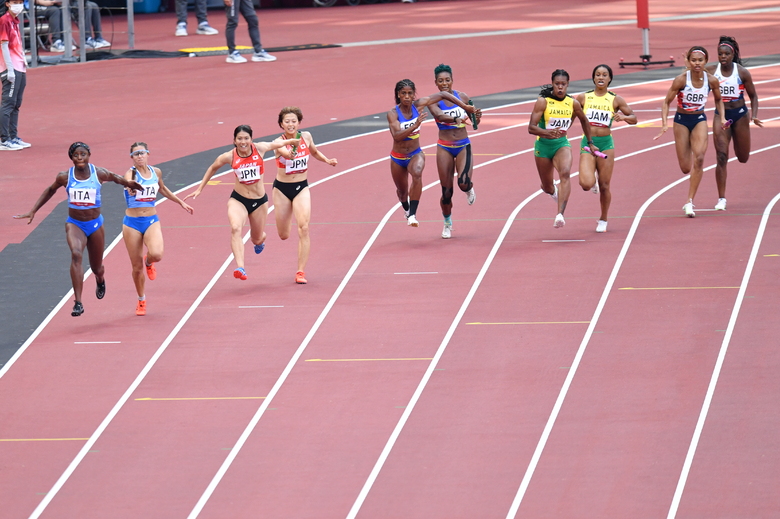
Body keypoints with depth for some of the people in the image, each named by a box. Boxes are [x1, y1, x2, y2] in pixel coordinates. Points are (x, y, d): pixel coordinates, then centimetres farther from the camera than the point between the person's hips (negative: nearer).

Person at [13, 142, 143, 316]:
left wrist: (129, 183, 0)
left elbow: (115, 177, 15)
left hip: (95, 224, 1)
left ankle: (100, 280, 58)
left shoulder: (99, 173, -8)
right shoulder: (65, 177, -7)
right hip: (74, 224, -1)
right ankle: (78, 303, -34)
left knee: (96, 268, 14)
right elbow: (50, 191, 12)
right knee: (76, 254, -31)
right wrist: (33, 211, 11)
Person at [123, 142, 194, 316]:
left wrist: (180, 202, 30)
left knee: (156, 254, -26)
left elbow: (162, 189, 25)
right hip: (132, 222, -2)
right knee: (137, 266, 3)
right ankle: (141, 300, 26)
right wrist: (131, 188, -58)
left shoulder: (156, 172, 4)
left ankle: (148, 263, 14)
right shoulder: (131, 173, -10)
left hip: (152, 221, 2)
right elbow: (129, 187, -34)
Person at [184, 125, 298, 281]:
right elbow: (212, 169, 8)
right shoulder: (229, 157, -9)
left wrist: (291, 141, 22)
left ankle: (260, 240, 56)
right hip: (238, 199, -2)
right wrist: (199, 189, 11)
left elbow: (275, 144, 11)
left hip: (259, 200, 2)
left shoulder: (259, 149, -10)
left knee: (257, 239, 15)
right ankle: (240, 268, -40)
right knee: (235, 228, -30)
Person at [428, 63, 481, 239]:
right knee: (446, 191, 2)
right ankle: (447, 224, 26)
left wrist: (477, 117, -17)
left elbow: (474, 122, 7)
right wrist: (456, 119, -47)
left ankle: (469, 189, 17)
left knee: (463, 183, -21)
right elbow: (438, 115, -29)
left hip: (463, 146, 1)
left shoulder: (462, 97, 0)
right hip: (444, 148, -1)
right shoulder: (434, 101, -7)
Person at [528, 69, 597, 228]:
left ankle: (560, 215, -37)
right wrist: (548, 132, -37)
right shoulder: (543, 101, -13)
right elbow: (531, 127, -19)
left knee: (565, 173, -29)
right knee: (547, 188, 10)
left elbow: (584, 121, 17)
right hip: (543, 145, -1)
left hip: (562, 144, 1)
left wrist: (590, 143, 23)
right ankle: (553, 190, 52)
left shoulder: (573, 103, -3)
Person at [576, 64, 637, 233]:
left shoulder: (615, 100, 2)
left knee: (604, 186, 3)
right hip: (587, 143, 0)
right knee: (586, 184, -18)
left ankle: (603, 220, 23)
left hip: (606, 144, 0)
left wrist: (623, 117, -17)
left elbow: (634, 119, 5)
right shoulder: (583, 98, 3)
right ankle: (593, 183, 21)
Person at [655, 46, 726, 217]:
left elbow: (718, 100, 11)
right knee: (686, 168, -1)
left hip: (699, 120, 1)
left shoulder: (711, 80, -9)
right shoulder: (681, 80, -16)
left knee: (699, 158, -21)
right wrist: (664, 123, -19)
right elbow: (666, 102, -8)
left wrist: (722, 117, -2)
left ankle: (690, 201, -16)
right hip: (681, 120, -1)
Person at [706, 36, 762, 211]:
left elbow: (753, 96, 1)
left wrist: (754, 116, -11)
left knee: (743, 158, 14)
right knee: (721, 157, -13)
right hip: (720, 115, -1)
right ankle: (721, 199, -9)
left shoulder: (742, 73, -8)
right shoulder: (711, 71, -7)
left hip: (740, 115, 1)